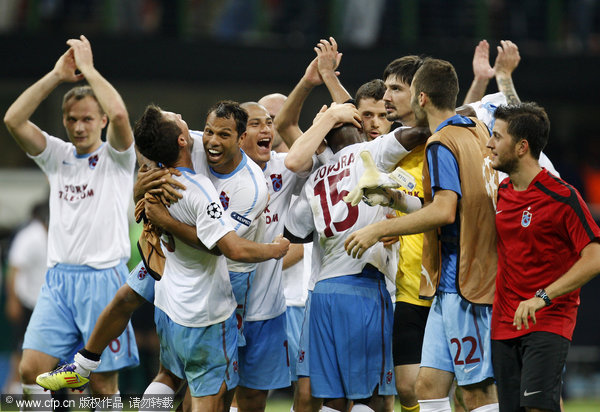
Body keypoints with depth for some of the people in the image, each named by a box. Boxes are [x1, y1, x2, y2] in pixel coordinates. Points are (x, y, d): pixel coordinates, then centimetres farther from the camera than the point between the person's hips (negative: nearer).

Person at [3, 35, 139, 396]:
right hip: (59, 277, 4)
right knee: (30, 370, -9)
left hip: (103, 277, -4)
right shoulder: (57, 156, 13)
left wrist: (88, 68, -9)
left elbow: (119, 114, -20)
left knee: (104, 385, -2)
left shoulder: (116, 157, 2)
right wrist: (57, 75, -4)